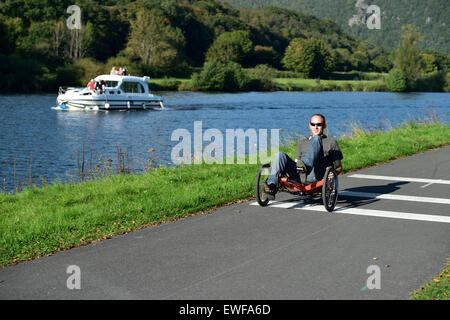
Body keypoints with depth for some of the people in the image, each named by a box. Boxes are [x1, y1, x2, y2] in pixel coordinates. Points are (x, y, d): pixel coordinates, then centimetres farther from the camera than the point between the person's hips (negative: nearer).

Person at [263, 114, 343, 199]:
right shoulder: (302, 142, 35)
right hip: (298, 177, 4)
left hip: (315, 176, -4)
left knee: (316, 139, -20)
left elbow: (339, 168, 18)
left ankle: (305, 166, -43)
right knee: (280, 155, -21)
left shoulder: (331, 143, 23)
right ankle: (271, 186, -35)